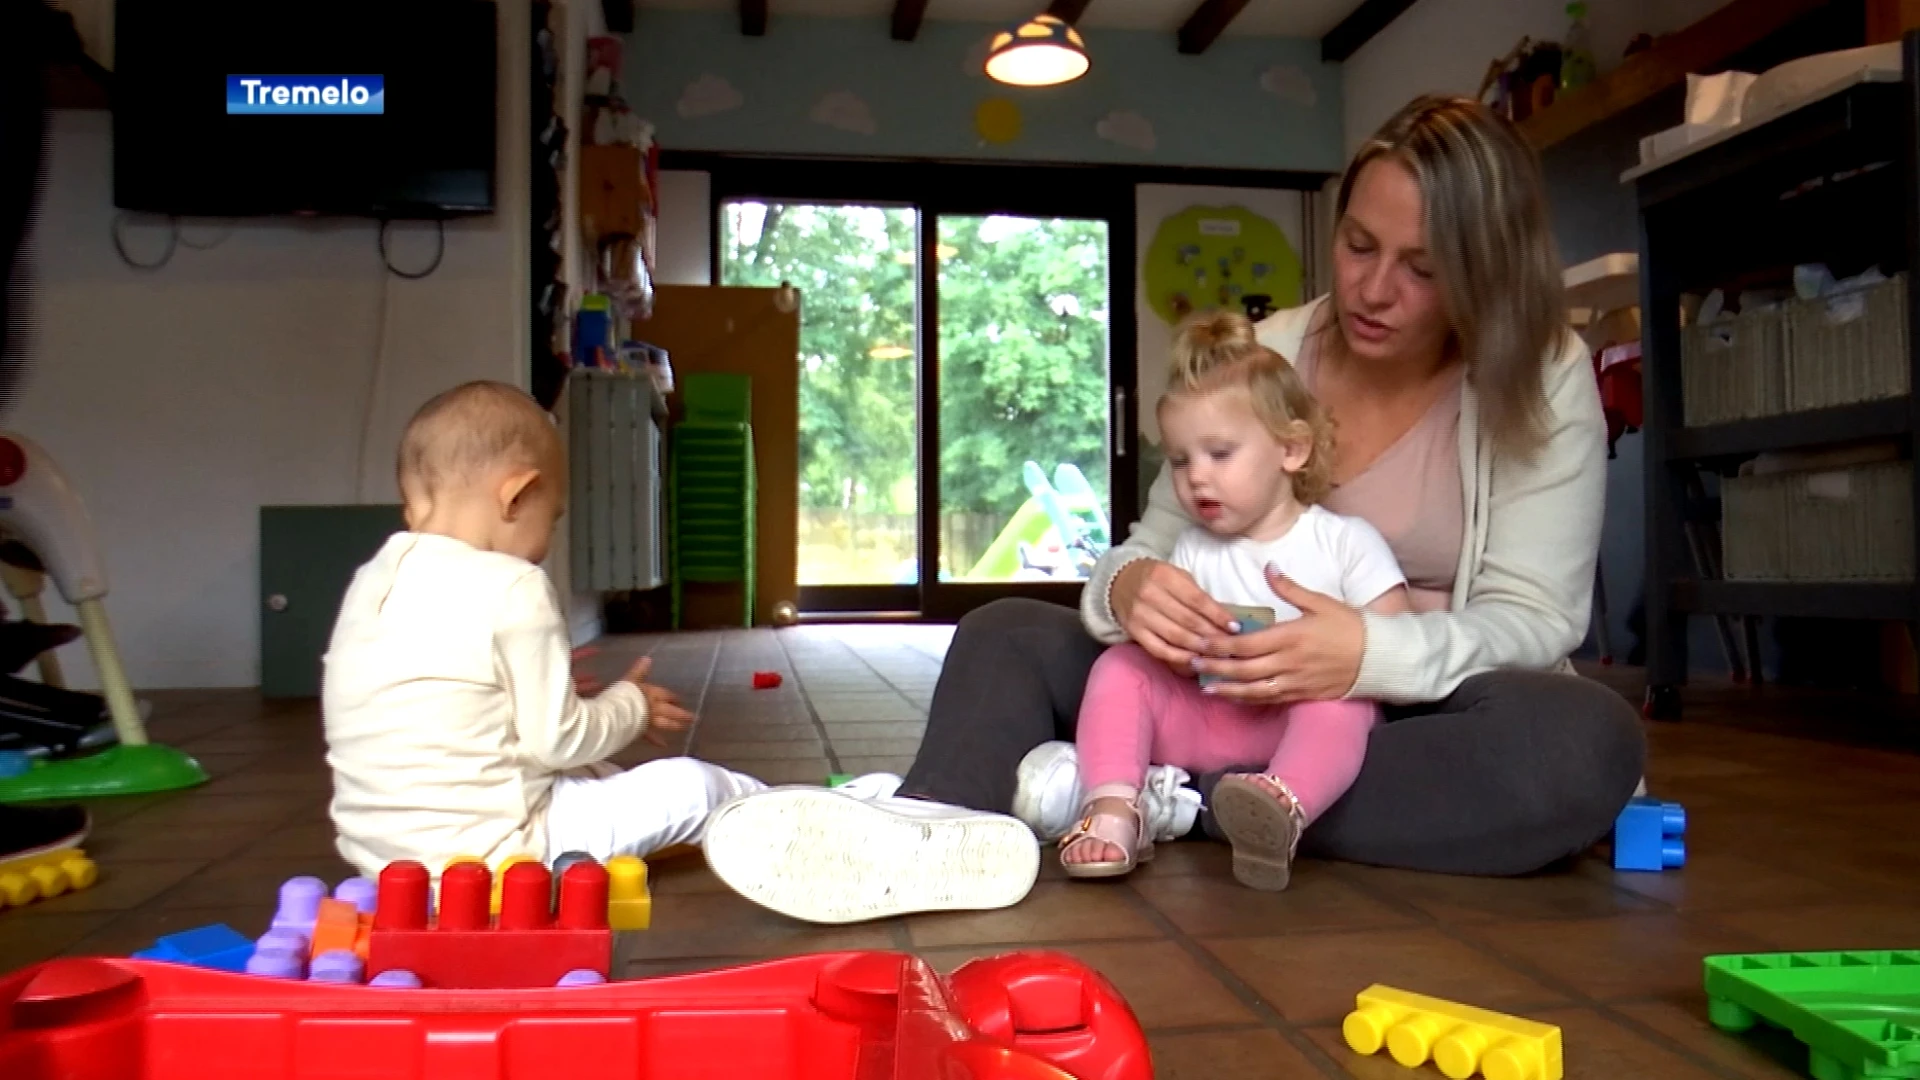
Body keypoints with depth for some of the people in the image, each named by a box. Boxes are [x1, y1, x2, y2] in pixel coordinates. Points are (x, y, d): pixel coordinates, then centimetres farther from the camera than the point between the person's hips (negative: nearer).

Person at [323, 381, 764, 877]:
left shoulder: (372, 580, 7)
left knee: (587, 776, 27)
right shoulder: (511, 588, -17)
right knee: (690, 786, 0)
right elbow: (556, 741, -13)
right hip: (481, 851, -9)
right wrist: (632, 705, 6)